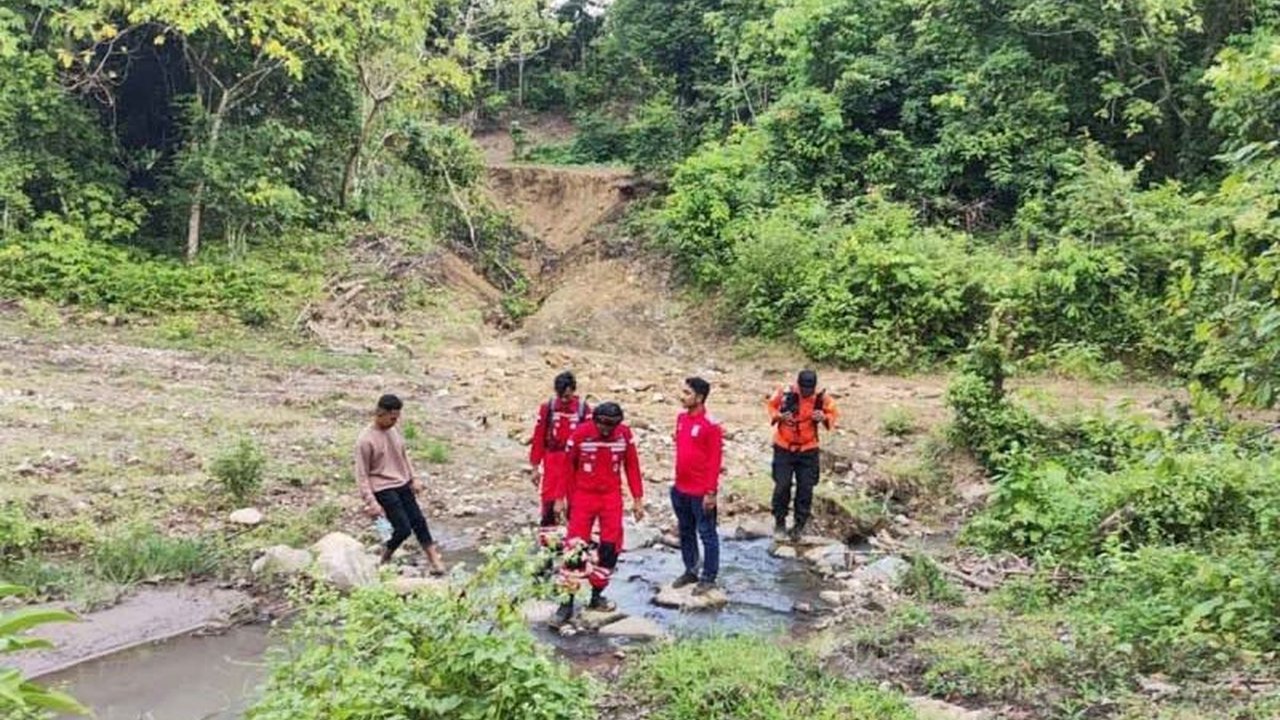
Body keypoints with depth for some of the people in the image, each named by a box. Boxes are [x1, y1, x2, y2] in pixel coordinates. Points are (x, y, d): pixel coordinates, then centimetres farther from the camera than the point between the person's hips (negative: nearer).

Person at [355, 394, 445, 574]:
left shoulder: (394, 430, 1)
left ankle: (435, 561, 16)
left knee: (419, 521, 8)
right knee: (403, 529, -8)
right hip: (384, 490, -7)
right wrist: (371, 502, -17)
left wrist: (414, 478, 13)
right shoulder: (365, 441, -20)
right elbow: (362, 475, -15)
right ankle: (385, 557, 18)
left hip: (403, 485, 7)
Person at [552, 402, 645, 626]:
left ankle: (597, 596, 21)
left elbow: (632, 466, 4)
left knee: (610, 547, 4)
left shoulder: (624, 434, -6)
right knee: (575, 547, -6)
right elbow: (567, 467, -3)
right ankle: (567, 602, 0)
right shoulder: (580, 434, -14)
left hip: (612, 497, 3)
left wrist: (638, 499, 4)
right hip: (584, 496, -3)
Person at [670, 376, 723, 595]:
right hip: (680, 489, 7)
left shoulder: (710, 425, -17)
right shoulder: (681, 418, 5)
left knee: (706, 534, 5)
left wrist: (711, 492, -16)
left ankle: (709, 577, 15)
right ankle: (690, 571, 31)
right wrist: (678, 480, 16)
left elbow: (715, 461, -16)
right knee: (685, 532, 17)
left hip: (701, 492, -7)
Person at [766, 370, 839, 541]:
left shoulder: (821, 398, -13)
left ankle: (800, 524, 19)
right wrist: (778, 416, -18)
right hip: (784, 448, -1)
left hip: (808, 450, 1)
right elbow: (771, 405, 2)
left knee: (805, 488, 3)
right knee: (782, 485, -2)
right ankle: (780, 522, 17)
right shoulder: (785, 394, -17)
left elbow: (832, 414, 3)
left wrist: (824, 418, -19)